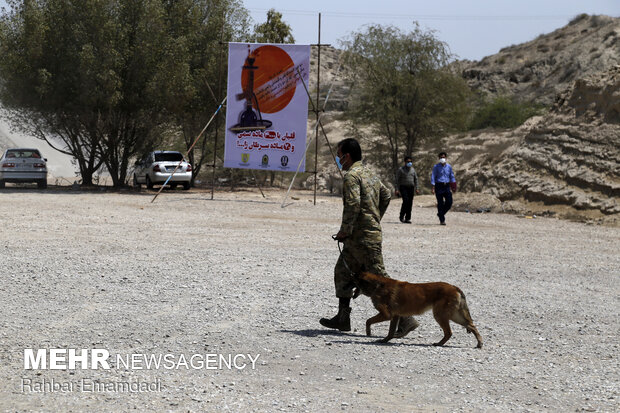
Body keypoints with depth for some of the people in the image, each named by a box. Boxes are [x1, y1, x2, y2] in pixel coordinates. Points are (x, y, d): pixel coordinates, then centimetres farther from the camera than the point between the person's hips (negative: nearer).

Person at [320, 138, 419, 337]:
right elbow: (386, 196, 21)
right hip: (372, 230, 10)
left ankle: (406, 319, -8)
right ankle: (342, 319, 20)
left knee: (380, 277, -8)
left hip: (363, 238, -10)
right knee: (342, 272, 16)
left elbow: (353, 204, -25)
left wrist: (345, 231, -16)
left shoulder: (352, 176, -15)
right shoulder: (369, 173, 15)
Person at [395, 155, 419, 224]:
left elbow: (415, 179, 18)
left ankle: (407, 218, 5)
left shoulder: (412, 169, 14)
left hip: (411, 188, 5)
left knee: (410, 203, 0)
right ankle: (402, 216, -6)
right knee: (406, 200, -20)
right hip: (403, 187, -5)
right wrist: (397, 189, -10)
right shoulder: (401, 169, 0)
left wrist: (416, 189, 9)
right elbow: (397, 180, -2)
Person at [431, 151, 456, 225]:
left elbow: (452, 176, 15)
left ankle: (440, 214, 19)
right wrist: (433, 188, -10)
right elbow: (433, 177, -3)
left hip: (447, 186, 4)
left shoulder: (449, 166, 9)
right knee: (440, 203, -3)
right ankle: (442, 220, 2)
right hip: (439, 186, -4)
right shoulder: (436, 167, -2)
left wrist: (453, 186, 9)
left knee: (449, 202, -6)